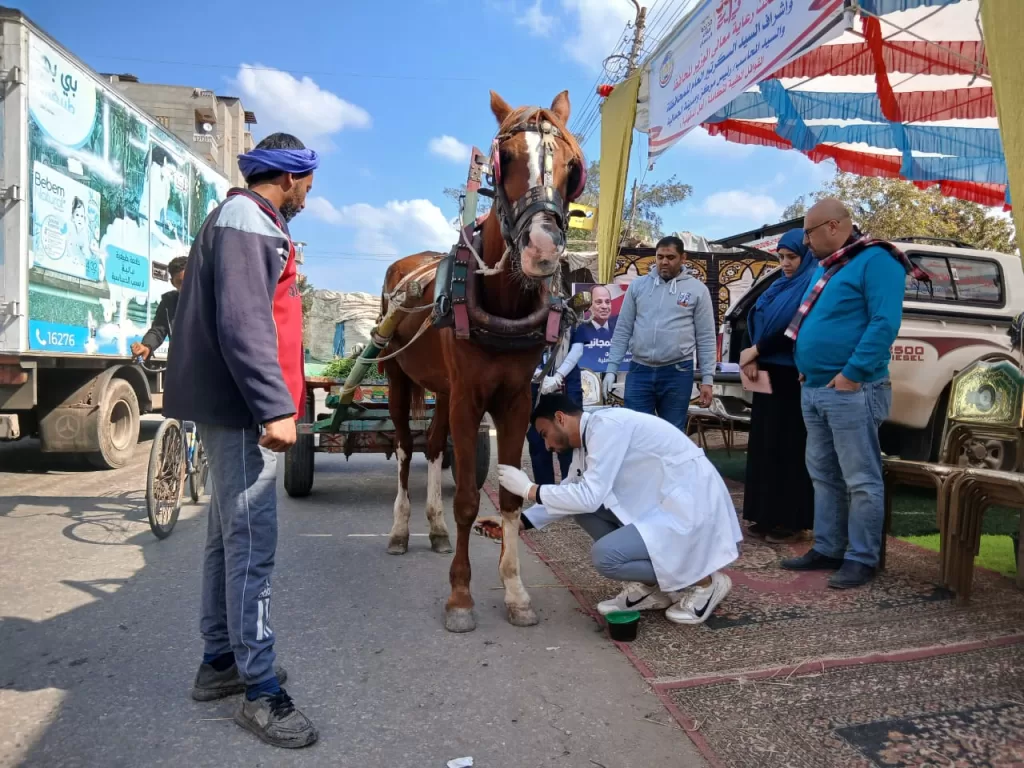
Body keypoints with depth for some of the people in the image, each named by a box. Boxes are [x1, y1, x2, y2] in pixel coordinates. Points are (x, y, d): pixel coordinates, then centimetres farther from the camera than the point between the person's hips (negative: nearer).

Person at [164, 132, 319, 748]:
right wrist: (276, 407, -26)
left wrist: (273, 399, 20)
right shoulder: (246, 220, -11)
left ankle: (221, 661, 28)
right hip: (240, 406, -11)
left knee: (230, 536, 15)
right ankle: (260, 691, 3)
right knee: (253, 542, -6)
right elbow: (243, 323, -22)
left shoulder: (249, 220, 20)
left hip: (235, 405, 11)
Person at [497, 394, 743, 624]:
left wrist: (529, 489, -15)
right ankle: (649, 587, 9)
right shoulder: (587, 439, 9)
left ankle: (705, 581, 0)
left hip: (692, 508, -9)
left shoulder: (607, 425, -19)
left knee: (605, 556, -22)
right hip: (661, 503, 9)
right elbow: (571, 492, 17)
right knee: (578, 504, 4)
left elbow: (589, 496, -25)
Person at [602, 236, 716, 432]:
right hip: (639, 371, 1)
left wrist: (707, 379, -2)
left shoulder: (697, 289, 2)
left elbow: (706, 338, 2)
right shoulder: (638, 285, 6)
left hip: (677, 373, -1)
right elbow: (622, 331, 7)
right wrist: (611, 369, 2)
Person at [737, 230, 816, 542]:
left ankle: (794, 520, 4)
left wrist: (756, 350, -11)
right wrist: (754, 358, -5)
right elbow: (758, 321, 12)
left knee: (790, 446, -5)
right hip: (770, 373, 9)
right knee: (765, 443, 9)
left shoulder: (812, 284, -9)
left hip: (793, 377, -8)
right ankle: (769, 515, 17)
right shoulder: (780, 285, 17)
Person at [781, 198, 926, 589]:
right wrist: (806, 371, 15)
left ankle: (862, 559, 8)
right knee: (823, 476, 14)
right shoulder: (824, 268, 19)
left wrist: (852, 373, -22)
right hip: (814, 390, 9)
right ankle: (827, 550, 23)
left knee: (860, 479, -1)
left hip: (851, 390, -9)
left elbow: (885, 323, -18)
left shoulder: (875, 261, -8)